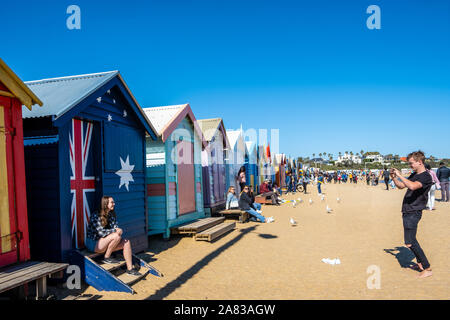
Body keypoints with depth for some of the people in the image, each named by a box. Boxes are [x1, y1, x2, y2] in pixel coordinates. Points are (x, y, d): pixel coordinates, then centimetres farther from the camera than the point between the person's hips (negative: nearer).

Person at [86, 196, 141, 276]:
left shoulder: (112, 214, 6)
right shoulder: (96, 215, -17)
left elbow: (116, 227, 6)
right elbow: (101, 232, -23)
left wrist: (119, 230, -17)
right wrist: (115, 231, -19)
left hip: (105, 242, 7)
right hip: (94, 243, -7)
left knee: (126, 242, -11)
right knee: (116, 236, -30)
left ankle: (130, 268, -7)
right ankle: (106, 258, -10)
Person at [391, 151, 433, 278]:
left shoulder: (426, 177, -16)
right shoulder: (414, 175, 13)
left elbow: (412, 186, -34)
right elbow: (401, 186, 21)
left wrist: (400, 175, -25)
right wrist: (393, 177, 4)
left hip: (413, 213, -9)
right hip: (408, 211, 10)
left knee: (410, 242, -9)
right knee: (411, 240, 19)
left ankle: (427, 269, 2)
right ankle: (420, 262, 33)